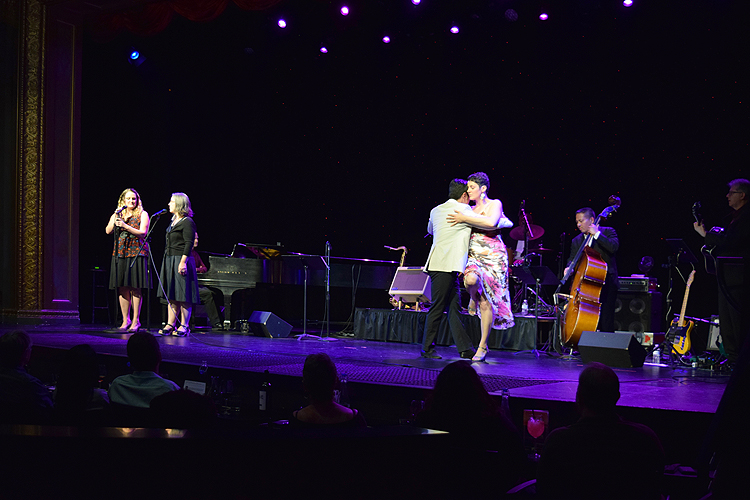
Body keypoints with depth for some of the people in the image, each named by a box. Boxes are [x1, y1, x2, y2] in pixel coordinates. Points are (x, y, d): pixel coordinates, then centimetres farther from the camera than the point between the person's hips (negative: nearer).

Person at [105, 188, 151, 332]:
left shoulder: (142, 214, 5)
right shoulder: (116, 215, 15)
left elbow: (143, 232, -7)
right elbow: (108, 231, 4)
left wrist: (125, 226, -16)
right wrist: (116, 218, -8)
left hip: (136, 253, -3)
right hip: (120, 254, 3)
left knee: (135, 288, -5)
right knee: (122, 288, 2)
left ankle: (136, 321, -1)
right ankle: (126, 320, 9)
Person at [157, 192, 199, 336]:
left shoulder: (187, 222, -10)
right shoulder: (173, 222, 18)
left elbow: (189, 244, -16)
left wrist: (183, 262, -23)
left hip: (180, 260, -9)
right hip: (169, 260, 9)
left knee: (183, 295, -6)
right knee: (171, 295, 9)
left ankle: (184, 326, -2)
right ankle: (170, 324, 12)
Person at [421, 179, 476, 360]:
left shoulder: (436, 211, 16)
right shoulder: (464, 210, -6)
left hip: (449, 269, 9)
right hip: (445, 266, -9)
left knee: (454, 307, 5)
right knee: (438, 308, -3)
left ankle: (465, 348, 5)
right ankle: (427, 349, 3)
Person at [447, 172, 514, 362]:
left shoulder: (494, 204, -1)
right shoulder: (472, 210, 16)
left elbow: (491, 223, -21)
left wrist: (464, 218, -16)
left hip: (493, 257, -4)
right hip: (474, 255, 4)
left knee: (486, 302, -6)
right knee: (471, 279, -33)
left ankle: (483, 346, 2)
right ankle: (473, 298, 4)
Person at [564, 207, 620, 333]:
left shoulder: (608, 232, 2)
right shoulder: (576, 241, 15)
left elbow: (614, 247, -17)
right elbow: (572, 259, 8)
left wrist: (597, 234, -18)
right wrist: (569, 268, -14)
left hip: (606, 284, -4)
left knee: (605, 324, -9)